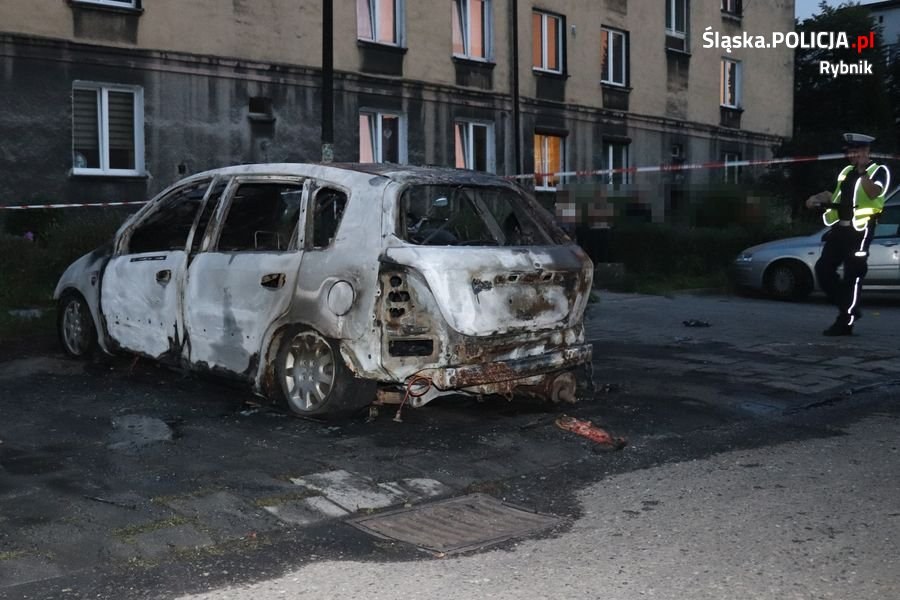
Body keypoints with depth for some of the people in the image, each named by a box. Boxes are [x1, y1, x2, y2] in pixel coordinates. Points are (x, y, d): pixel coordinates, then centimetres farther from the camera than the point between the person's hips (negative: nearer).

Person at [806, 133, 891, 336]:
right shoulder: (846, 171, 20)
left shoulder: (879, 171, -1)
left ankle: (845, 322, -3)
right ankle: (848, 307, 16)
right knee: (823, 268, 3)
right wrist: (818, 199, 11)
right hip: (840, 227, 8)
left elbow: (873, 193, -21)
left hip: (860, 229, -8)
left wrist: (862, 172, -28)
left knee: (852, 275, -6)